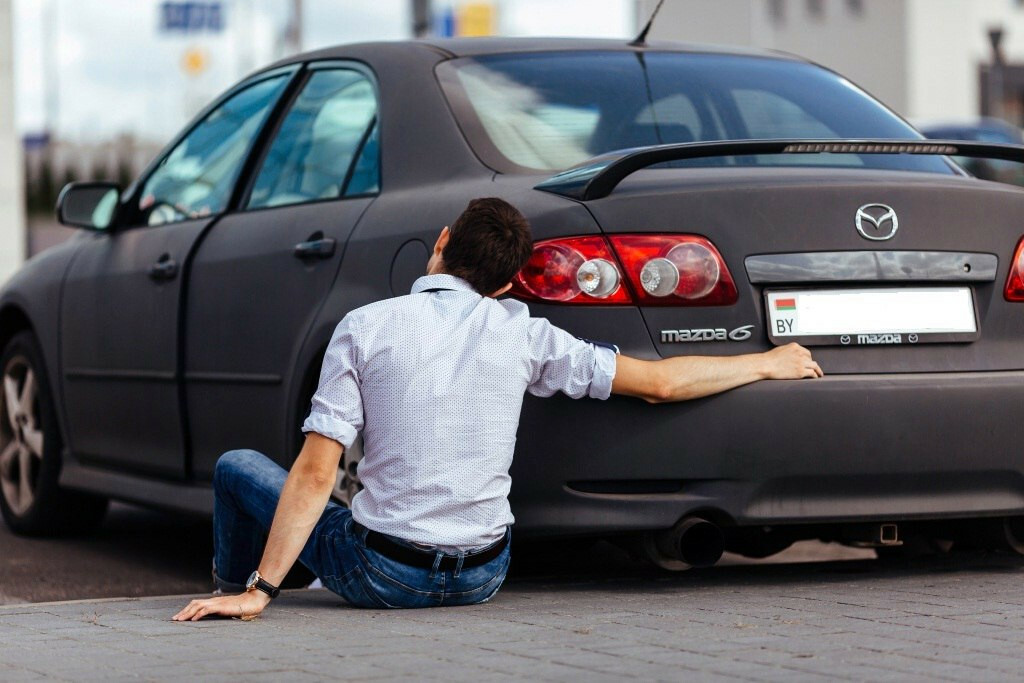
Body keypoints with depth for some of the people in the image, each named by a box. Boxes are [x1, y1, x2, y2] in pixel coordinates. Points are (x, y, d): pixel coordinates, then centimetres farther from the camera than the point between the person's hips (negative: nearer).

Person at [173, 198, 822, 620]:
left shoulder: (367, 327, -10)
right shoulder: (523, 336, -3)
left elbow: (315, 474, -14)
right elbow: (660, 382, 2)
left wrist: (259, 591, -12)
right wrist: (768, 364, 17)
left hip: (384, 575, -4)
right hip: (483, 577, 4)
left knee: (238, 468, 17)